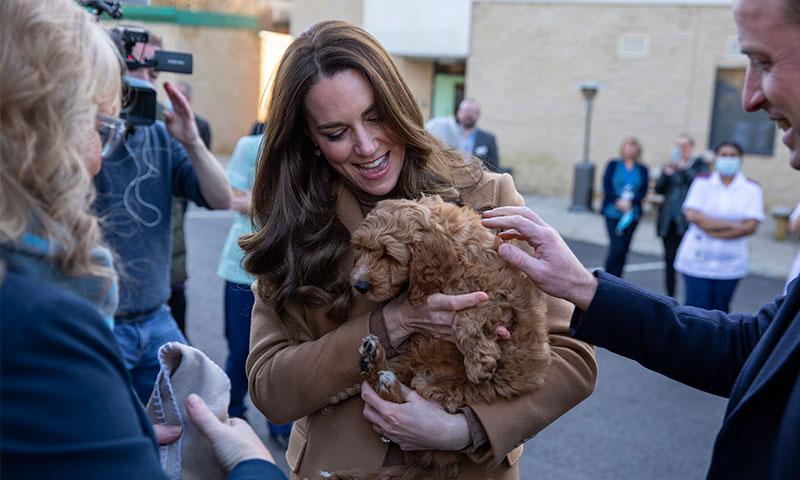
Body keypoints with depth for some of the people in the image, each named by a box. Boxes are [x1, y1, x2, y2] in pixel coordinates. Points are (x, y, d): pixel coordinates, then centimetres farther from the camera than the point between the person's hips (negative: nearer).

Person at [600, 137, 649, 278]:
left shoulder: (642, 169, 7)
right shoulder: (613, 164, 2)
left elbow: (643, 191, 1)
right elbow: (606, 186, -4)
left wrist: (630, 202, -15)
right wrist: (618, 201, -14)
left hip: (632, 212, 3)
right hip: (613, 212, -3)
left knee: (624, 248, 5)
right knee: (616, 246, -11)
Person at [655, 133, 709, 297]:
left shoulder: (699, 164, 5)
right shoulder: (670, 164, 14)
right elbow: (659, 189, 9)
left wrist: (684, 168, -16)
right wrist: (666, 173, -8)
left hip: (687, 220, -4)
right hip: (668, 220, 4)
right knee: (669, 260, 6)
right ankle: (670, 297, 15)